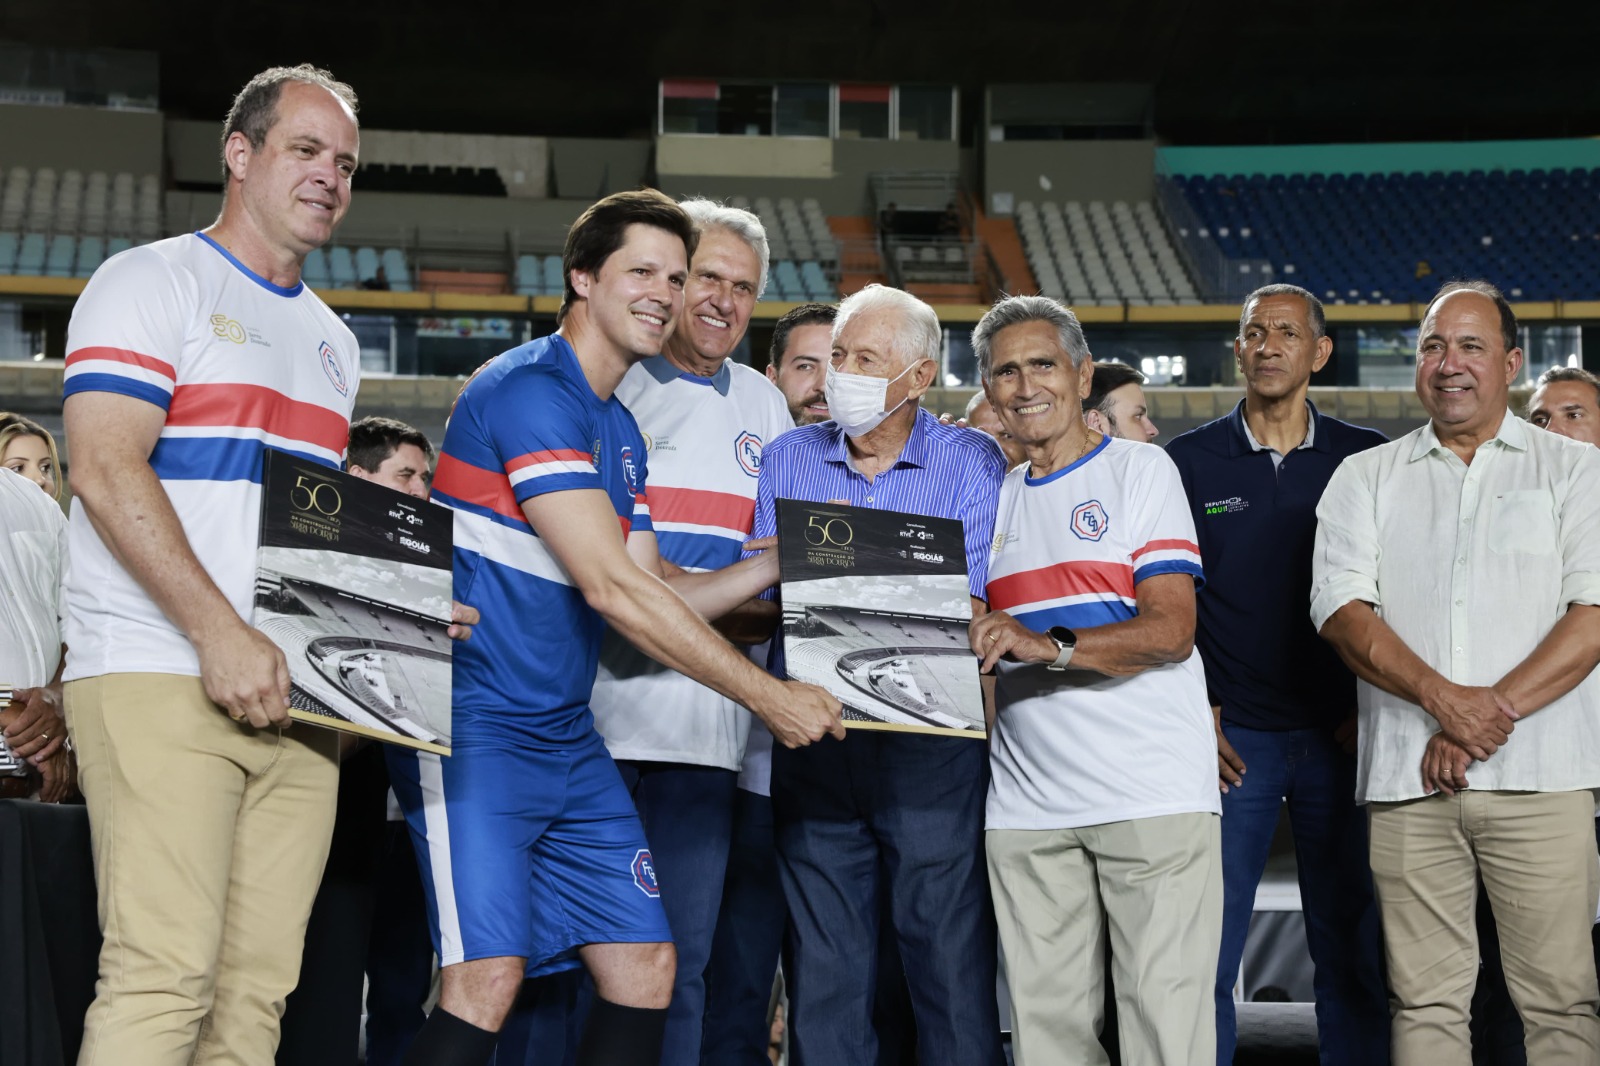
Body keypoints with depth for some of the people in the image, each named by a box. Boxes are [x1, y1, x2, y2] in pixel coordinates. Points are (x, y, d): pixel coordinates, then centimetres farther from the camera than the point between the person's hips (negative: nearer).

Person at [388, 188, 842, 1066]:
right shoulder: (529, 390, -13)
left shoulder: (621, 431, 17)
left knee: (645, 968, 5)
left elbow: (656, 595, 17)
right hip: (476, 728, -9)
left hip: (570, 739, 9)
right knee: (488, 978, -19)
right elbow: (611, 588, -19)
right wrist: (769, 697, -15)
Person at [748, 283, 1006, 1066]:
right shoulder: (788, 460, 11)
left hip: (929, 745, -3)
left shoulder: (970, 464, 1)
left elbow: (963, 609, -9)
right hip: (812, 741, 3)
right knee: (822, 975, 7)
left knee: (953, 968, 0)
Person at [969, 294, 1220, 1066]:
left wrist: (1048, 645, -22)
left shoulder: (1140, 469, 4)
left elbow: (1172, 628, -9)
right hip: (1025, 801, 5)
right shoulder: (992, 498, 20)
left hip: (1152, 795, -5)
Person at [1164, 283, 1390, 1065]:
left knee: (1353, 950, 5)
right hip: (1231, 737, -1)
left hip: (1339, 736, 1)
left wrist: (1370, 709, -1)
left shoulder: (1365, 460, 6)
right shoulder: (1188, 462, 4)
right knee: (1205, 950, 0)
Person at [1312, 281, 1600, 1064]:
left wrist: (1493, 711, -12)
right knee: (1425, 1000, 3)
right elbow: (1341, 608, 1)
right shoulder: (1365, 478, 15)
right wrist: (1443, 697, -14)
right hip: (1408, 781, 2)